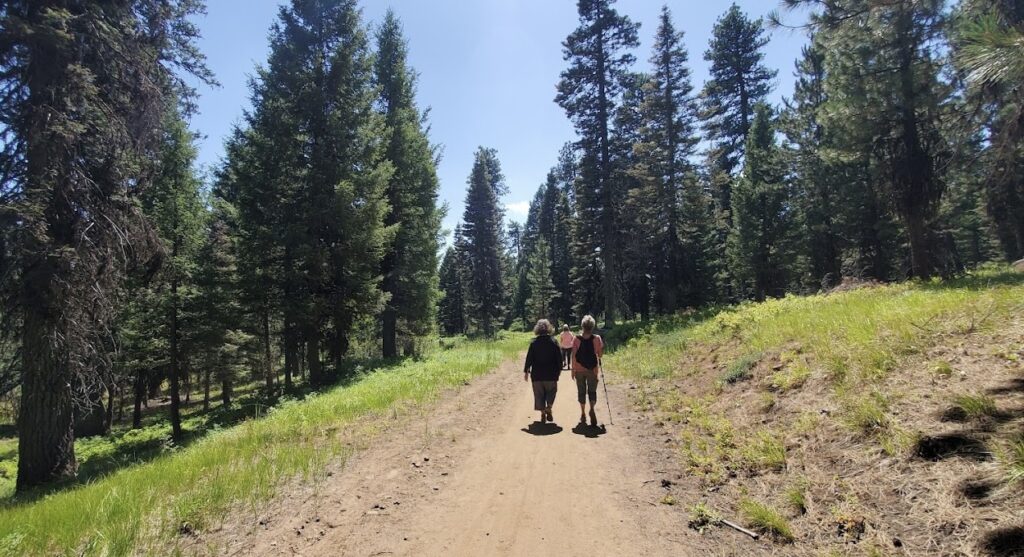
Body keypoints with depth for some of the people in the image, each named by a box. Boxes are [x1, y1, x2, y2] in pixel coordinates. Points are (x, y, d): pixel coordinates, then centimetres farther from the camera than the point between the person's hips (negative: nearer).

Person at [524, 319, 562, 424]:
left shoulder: (534, 343, -5)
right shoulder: (553, 342, -5)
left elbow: (529, 358, -4)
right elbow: (559, 357, -1)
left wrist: (526, 371, 4)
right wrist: (559, 369, 11)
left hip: (537, 375, 0)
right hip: (551, 374, 0)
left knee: (539, 395, 9)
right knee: (551, 392, 16)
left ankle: (543, 414, 9)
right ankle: (548, 409, -3)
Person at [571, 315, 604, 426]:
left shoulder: (576, 339, -5)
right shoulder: (596, 338, -5)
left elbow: (574, 356, -5)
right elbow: (600, 354, -3)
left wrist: (573, 369, 2)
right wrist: (602, 346, 15)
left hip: (579, 370, 0)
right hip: (592, 369, 0)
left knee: (581, 392, 12)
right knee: (592, 391, 10)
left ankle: (583, 414, 17)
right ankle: (592, 409, -15)